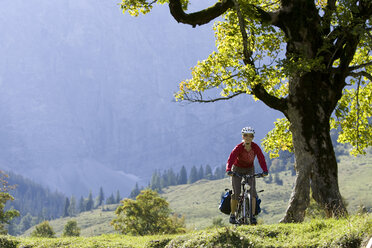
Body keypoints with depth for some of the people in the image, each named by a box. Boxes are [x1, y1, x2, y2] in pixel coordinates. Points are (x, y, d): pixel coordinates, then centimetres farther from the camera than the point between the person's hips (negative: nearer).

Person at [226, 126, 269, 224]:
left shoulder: (255, 147, -18)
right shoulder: (239, 147, -25)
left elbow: (261, 158, -22)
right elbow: (231, 158, -37)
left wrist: (265, 171, -37)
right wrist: (228, 170, -53)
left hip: (249, 169, 2)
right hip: (237, 169, -2)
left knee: (252, 191, -13)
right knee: (236, 192, -10)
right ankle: (232, 215, 6)